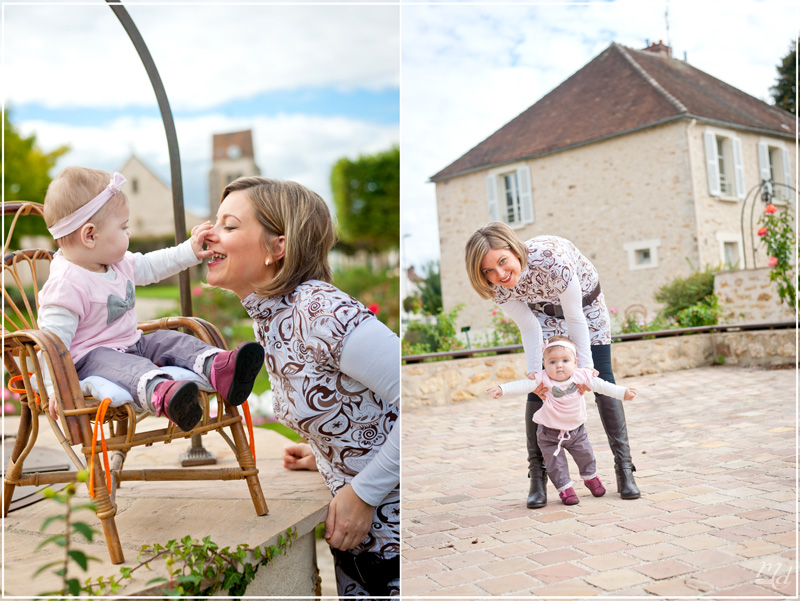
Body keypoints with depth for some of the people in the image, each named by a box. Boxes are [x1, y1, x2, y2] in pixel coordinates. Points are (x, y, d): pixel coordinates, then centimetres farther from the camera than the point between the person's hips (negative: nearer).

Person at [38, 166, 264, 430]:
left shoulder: (117, 263, 7)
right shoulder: (66, 284, -22)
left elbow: (149, 267, 25)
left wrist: (189, 252, 21)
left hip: (130, 344, 9)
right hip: (90, 357, -9)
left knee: (172, 340, -9)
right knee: (127, 368, -37)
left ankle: (219, 369, -34)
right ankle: (161, 393, -68)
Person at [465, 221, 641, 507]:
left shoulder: (550, 258, -43)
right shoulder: (498, 286, -28)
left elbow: (575, 318, -31)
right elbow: (529, 328, -17)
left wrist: (585, 366, -24)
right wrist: (533, 371, -26)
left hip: (584, 302, -2)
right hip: (544, 310, 3)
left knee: (602, 380, -4)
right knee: (538, 387, -7)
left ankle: (624, 467, 6)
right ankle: (537, 476, -1)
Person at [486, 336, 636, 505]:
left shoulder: (581, 376, -14)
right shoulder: (543, 380, -20)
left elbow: (601, 386, -9)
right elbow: (522, 386, -24)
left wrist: (623, 392, -13)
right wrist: (501, 389, -37)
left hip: (576, 429, 3)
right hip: (549, 432, -2)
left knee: (585, 455, 18)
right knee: (555, 463, 2)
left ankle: (591, 478, 46)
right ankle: (565, 488, 24)